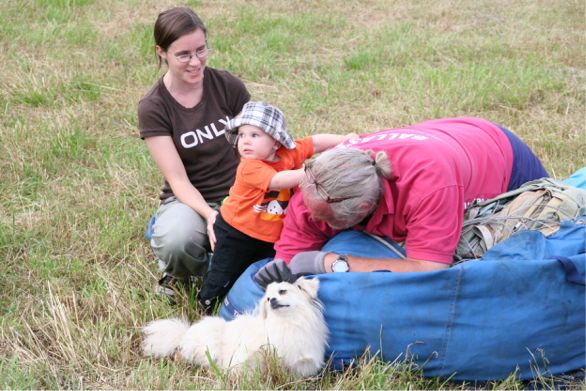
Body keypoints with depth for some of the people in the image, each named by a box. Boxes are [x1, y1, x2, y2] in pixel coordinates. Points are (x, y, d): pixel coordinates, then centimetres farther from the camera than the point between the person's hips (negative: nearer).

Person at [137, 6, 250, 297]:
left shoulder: (228, 86, -5)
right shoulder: (153, 108, -10)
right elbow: (178, 180, -14)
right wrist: (210, 215, -32)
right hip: (190, 199, -2)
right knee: (176, 242, -39)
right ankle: (180, 272, 1)